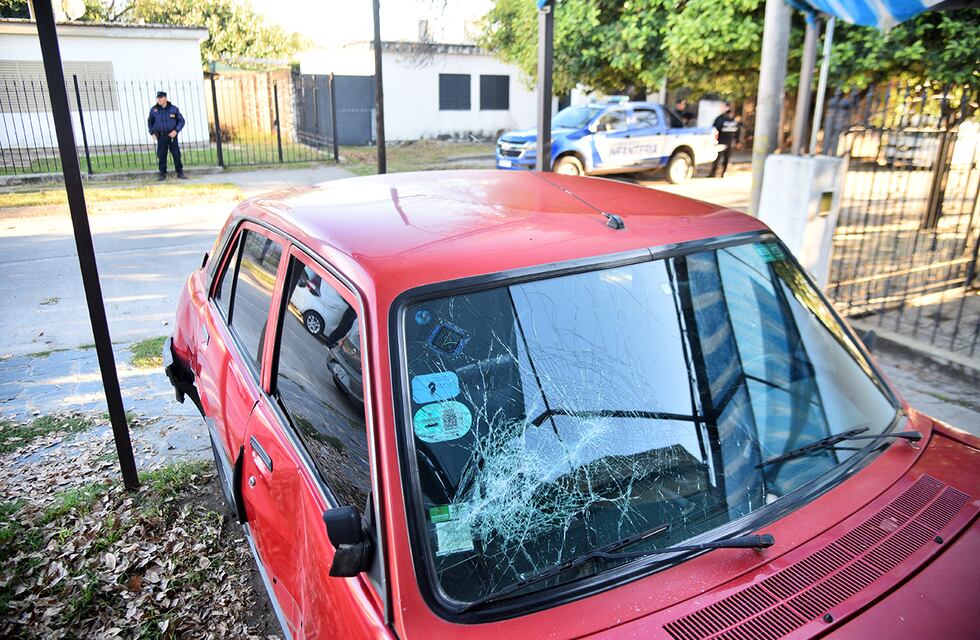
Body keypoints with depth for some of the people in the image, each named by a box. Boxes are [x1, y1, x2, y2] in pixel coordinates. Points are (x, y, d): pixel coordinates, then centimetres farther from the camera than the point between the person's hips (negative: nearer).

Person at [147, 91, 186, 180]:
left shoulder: (173, 109, -1)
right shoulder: (153, 110, 3)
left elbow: (181, 120, 4)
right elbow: (150, 122, 16)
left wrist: (176, 130, -8)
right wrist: (152, 133, 7)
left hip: (172, 135, -1)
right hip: (161, 136, 1)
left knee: (176, 154, -1)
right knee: (161, 155, 2)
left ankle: (180, 172, 7)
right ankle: (162, 173, 9)